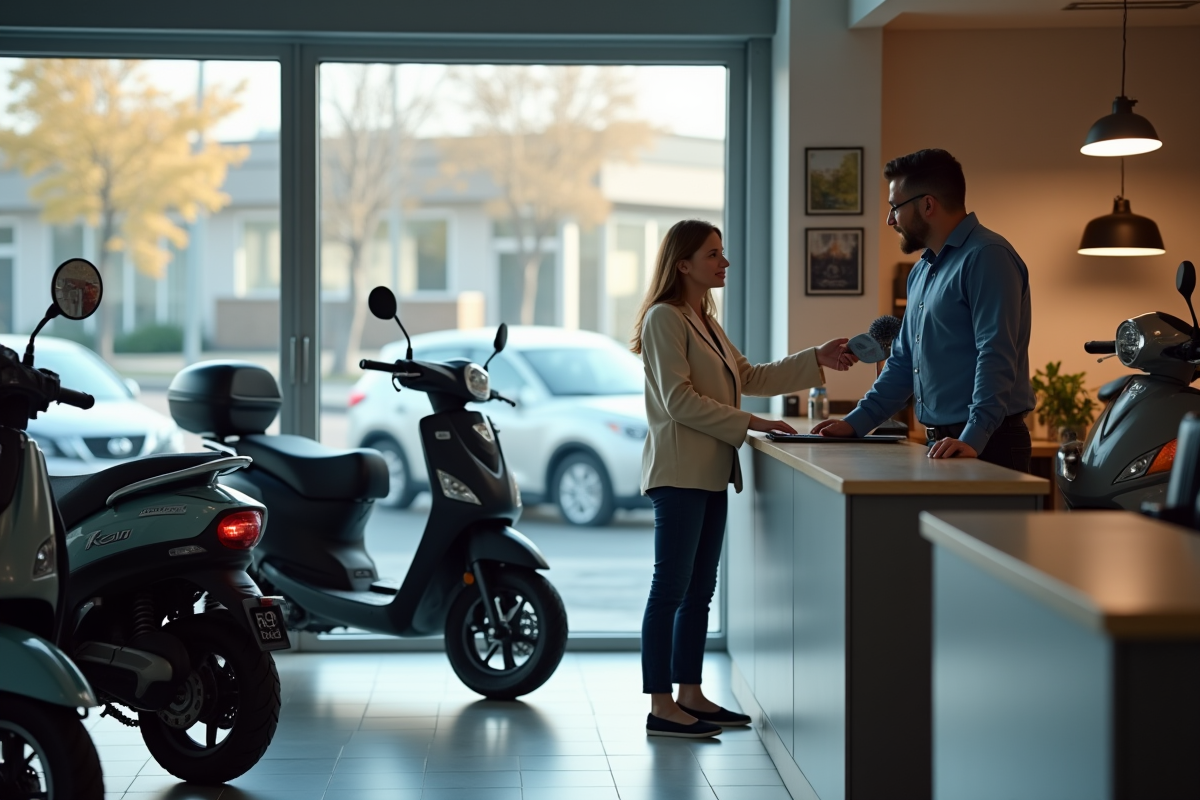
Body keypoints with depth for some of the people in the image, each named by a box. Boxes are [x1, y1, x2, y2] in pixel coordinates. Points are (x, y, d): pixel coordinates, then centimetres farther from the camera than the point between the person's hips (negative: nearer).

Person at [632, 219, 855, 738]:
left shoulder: (705, 323, 20)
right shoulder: (665, 318, -10)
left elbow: (748, 378, 19)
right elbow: (679, 400, -17)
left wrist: (817, 360, 13)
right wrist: (747, 422, -17)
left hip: (710, 474, 10)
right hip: (679, 472, -10)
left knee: (700, 590, 12)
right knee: (670, 589, -8)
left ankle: (690, 695, 19)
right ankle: (660, 708, -5)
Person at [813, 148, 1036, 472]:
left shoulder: (986, 257, -12)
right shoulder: (922, 271, 18)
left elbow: (996, 358, -22)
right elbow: (903, 363, 24)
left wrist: (973, 439, -30)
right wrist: (856, 423, 15)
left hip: (985, 446, -8)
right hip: (939, 446, 8)